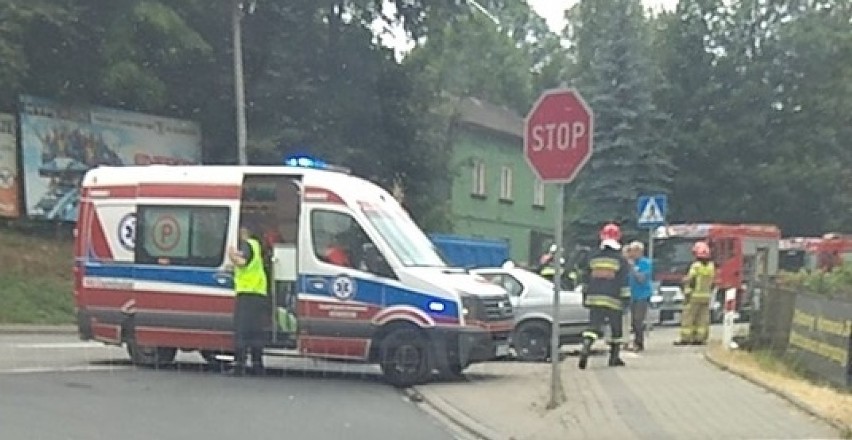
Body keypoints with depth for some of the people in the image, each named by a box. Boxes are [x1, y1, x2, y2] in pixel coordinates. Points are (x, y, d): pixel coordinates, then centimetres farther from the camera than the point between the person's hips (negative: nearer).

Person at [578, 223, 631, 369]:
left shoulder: (594, 258, 11)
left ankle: (585, 348, -27)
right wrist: (626, 297, -1)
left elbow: (587, 278, 17)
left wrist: (585, 296, 24)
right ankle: (614, 357, 19)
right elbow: (624, 281, -6)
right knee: (616, 328, 13)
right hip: (613, 300, -3)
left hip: (594, 298, 3)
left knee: (594, 326, -1)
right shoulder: (620, 260, -3)